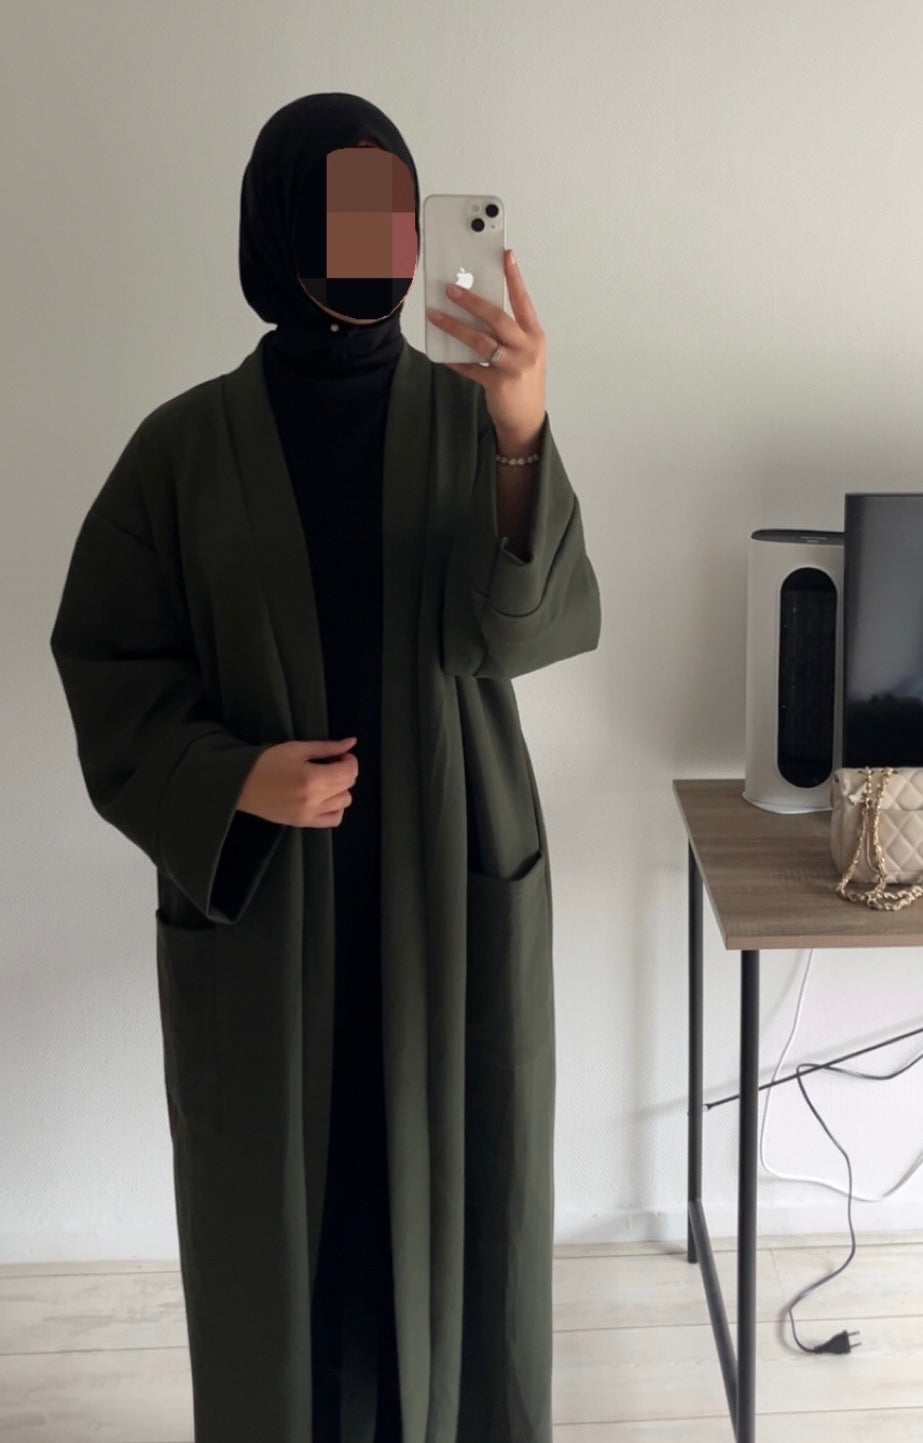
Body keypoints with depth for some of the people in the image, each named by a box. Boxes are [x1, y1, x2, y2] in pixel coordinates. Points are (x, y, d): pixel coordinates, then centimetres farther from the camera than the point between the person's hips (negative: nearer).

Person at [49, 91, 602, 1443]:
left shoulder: (470, 417, -3)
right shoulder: (188, 444, -3)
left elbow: (529, 623, -16)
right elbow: (107, 660, 0)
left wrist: (524, 444, -32)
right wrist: (228, 778, -16)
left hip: (454, 882, 1)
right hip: (256, 895, 0)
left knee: (455, 1182, 11)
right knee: (277, 1197, 11)